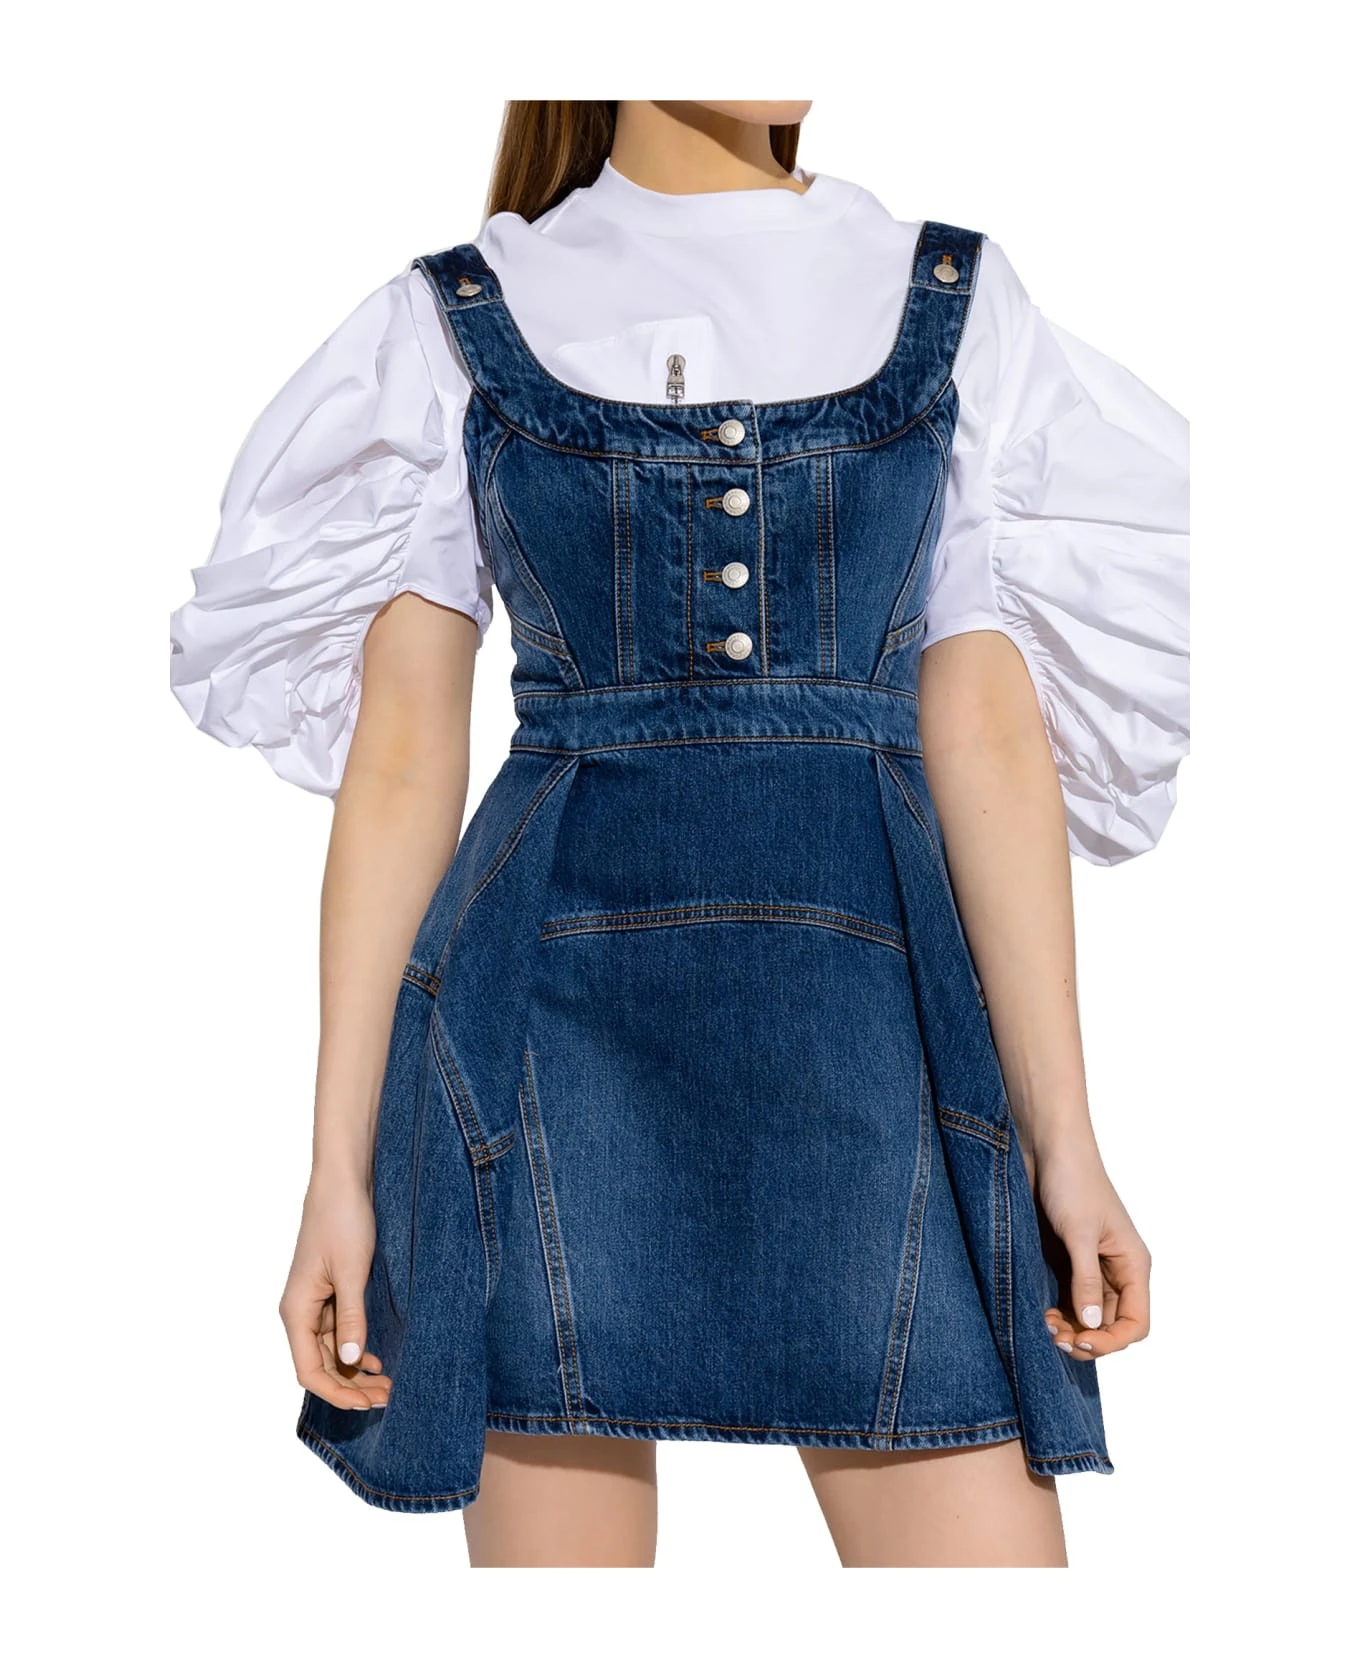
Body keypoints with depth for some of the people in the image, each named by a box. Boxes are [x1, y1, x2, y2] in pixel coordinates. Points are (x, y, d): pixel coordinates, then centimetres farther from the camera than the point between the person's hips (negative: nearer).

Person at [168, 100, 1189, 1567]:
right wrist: (340, 1164, -1)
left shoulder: (956, 305, 11)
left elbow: (988, 735, 6)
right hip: (555, 1021, -1)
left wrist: (1062, 1137, 0)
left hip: (868, 1001, 2)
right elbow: (399, 753, 4)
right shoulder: (454, 321, 7)